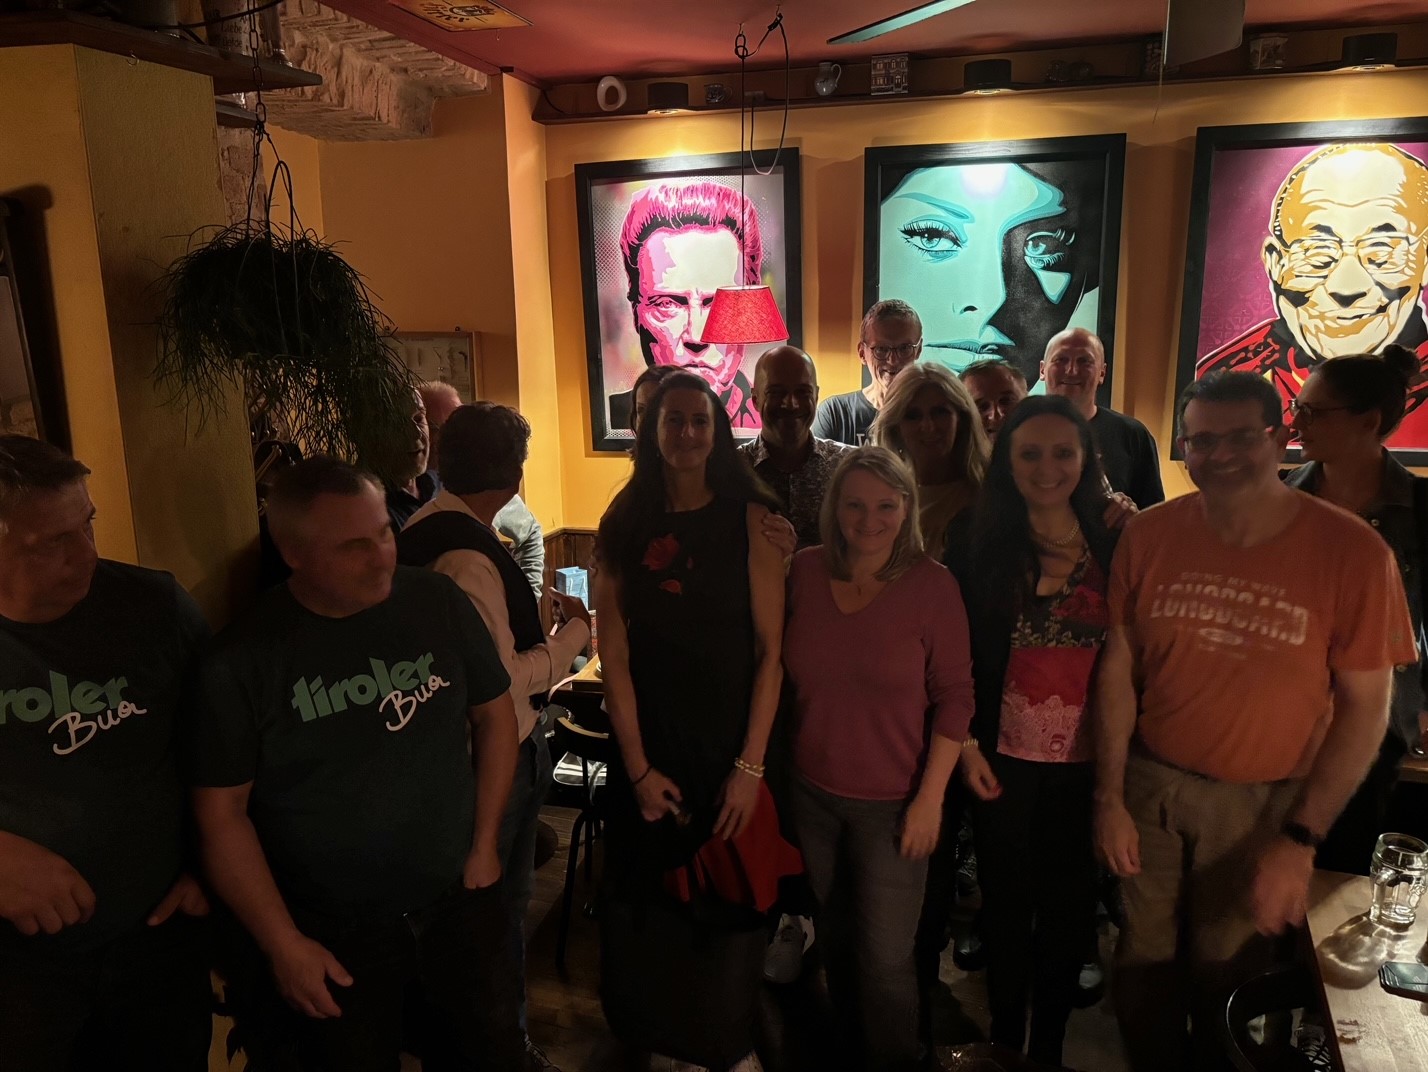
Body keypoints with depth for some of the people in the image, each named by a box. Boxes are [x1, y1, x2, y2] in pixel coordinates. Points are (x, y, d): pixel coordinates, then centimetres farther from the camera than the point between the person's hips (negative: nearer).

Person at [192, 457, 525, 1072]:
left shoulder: (438, 603, -9)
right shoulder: (244, 659, -14)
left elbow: (493, 711, 3)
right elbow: (222, 812, -8)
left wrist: (485, 844, 1)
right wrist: (284, 944, -9)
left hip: (458, 902, 2)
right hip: (332, 931, -2)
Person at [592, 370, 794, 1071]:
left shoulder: (750, 520, -6)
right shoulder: (624, 525, -1)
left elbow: (771, 652, -8)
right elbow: (614, 654, -4)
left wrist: (751, 765, -14)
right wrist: (638, 768, -9)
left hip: (730, 748, -1)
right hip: (649, 753, 2)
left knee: (729, 907, 11)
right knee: (651, 909, 13)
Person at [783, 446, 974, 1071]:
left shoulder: (931, 585, -14)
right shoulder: (806, 571, -5)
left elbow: (954, 696, -10)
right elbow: (788, 673, 5)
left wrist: (930, 797, -12)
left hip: (892, 802, -4)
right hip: (812, 793, 4)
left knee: (885, 959, 7)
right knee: (835, 942, 21)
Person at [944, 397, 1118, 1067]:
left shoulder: (1117, 541, -2)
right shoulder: (977, 538, -5)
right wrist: (966, 742, -7)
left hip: (1089, 758, 1)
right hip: (1005, 756, -1)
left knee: (1071, 901, 14)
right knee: (1006, 898, 13)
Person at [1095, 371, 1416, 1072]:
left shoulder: (1353, 552, -13)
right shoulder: (1149, 535, -7)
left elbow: (1364, 706, -8)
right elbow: (1118, 670, -1)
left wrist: (1300, 841, -11)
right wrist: (1109, 798, -1)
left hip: (1261, 802, -2)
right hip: (1149, 784, 2)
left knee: (1226, 978, 15)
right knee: (1145, 963, 16)